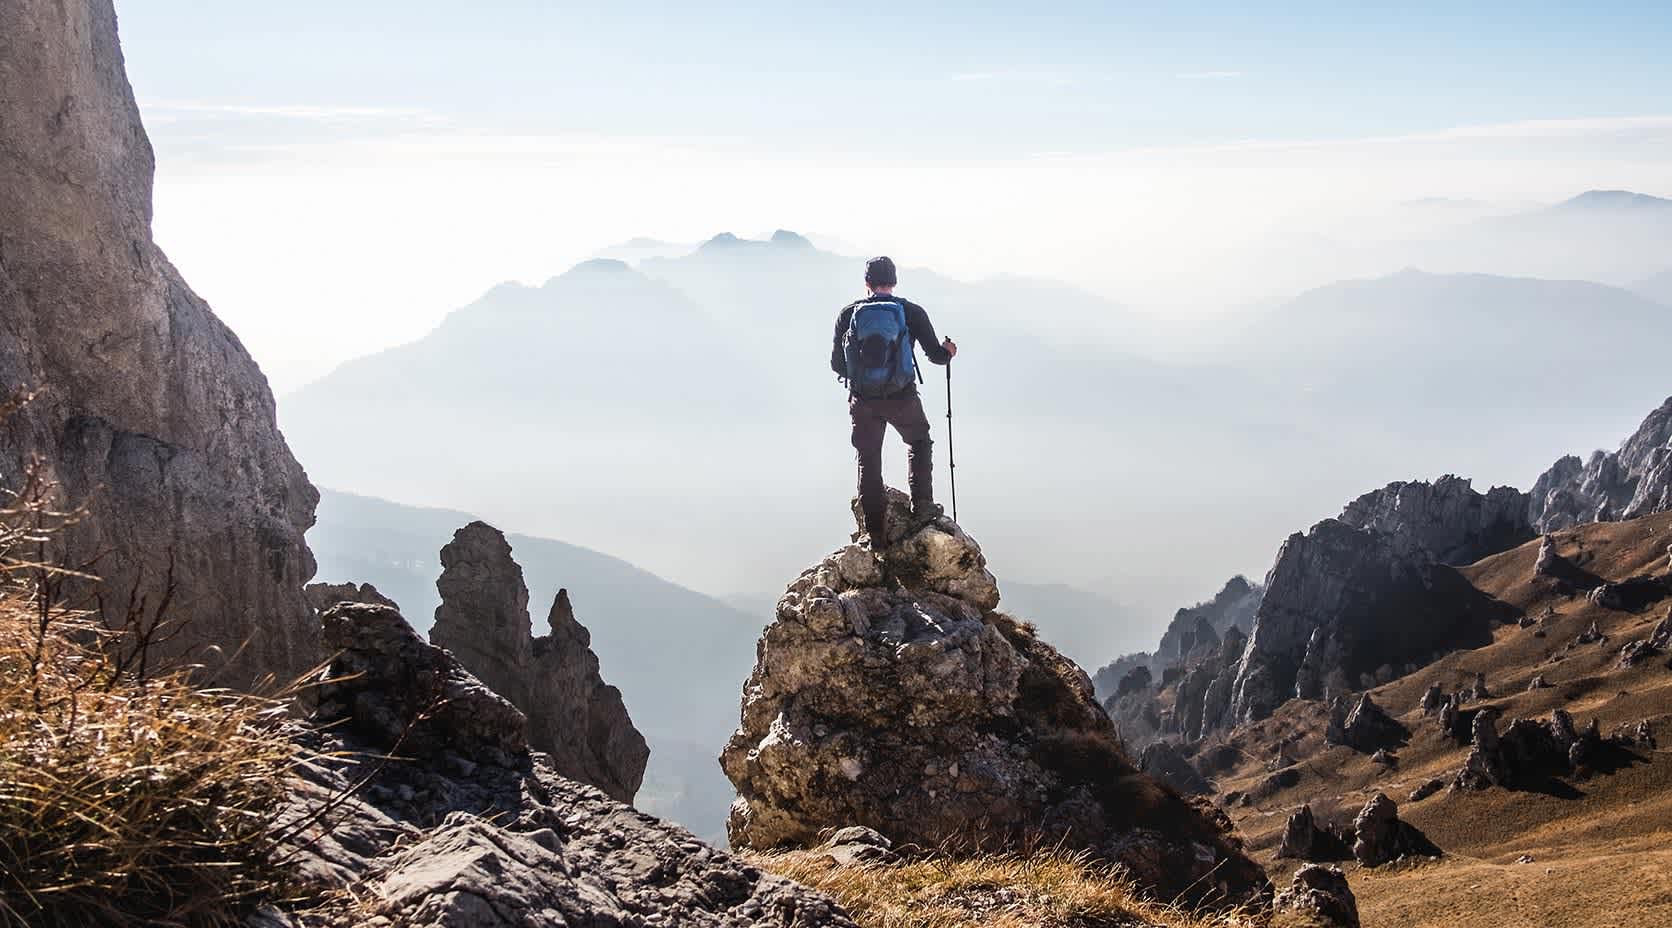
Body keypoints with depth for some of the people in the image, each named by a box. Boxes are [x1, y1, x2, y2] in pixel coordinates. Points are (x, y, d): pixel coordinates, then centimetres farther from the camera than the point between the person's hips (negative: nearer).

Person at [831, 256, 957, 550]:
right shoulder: (911, 312, -4)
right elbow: (936, 354, -1)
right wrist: (949, 351, 22)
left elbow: (836, 364, 3)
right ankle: (922, 506, 16)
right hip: (902, 398, -1)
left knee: (868, 463, 11)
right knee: (919, 443, 26)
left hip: (863, 401, 1)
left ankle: (876, 534, 10)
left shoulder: (848, 314, -1)